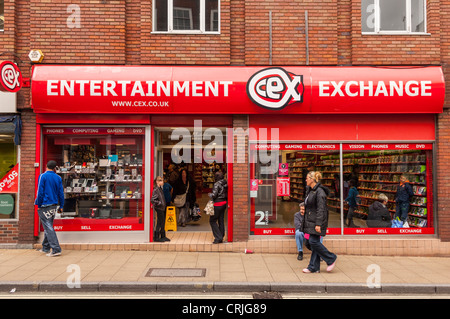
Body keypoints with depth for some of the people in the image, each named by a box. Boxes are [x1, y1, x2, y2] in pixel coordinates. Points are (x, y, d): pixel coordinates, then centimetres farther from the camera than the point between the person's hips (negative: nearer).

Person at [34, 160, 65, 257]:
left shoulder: (43, 176, -8)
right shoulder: (58, 178, 6)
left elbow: (40, 192, -11)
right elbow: (61, 193, 7)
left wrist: (39, 205, -3)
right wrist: (61, 206, 13)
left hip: (45, 206, -6)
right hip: (54, 205, 6)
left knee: (48, 228, -6)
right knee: (48, 227, 18)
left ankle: (56, 249, -12)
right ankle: (45, 248, 27)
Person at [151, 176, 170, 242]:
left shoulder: (160, 188, 11)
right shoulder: (156, 189, -17)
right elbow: (152, 200, -23)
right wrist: (159, 203, -17)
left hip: (162, 207, 9)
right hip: (159, 208, -9)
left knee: (163, 222, 14)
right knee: (159, 223, -3)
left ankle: (163, 236, 24)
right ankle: (156, 237, 6)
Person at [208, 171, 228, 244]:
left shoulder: (217, 184, -16)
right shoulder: (225, 183, 6)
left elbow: (214, 195, -19)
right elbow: (227, 194, 10)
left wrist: (209, 194, 0)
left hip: (218, 204, -8)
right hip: (224, 203, 8)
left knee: (212, 221, 3)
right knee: (221, 221, 13)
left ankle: (218, 237, -2)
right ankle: (221, 238, 18)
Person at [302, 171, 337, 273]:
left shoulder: (319, 191, -15)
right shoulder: (310, 191, 15)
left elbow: (321, 209, -19)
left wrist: (318, 224, -23)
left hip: (316, 222, -9)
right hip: (310, 221, 9)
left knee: (313, 241, -10)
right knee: (313, 242, 9)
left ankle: (331, 258, 7)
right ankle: (314, 267, 13)